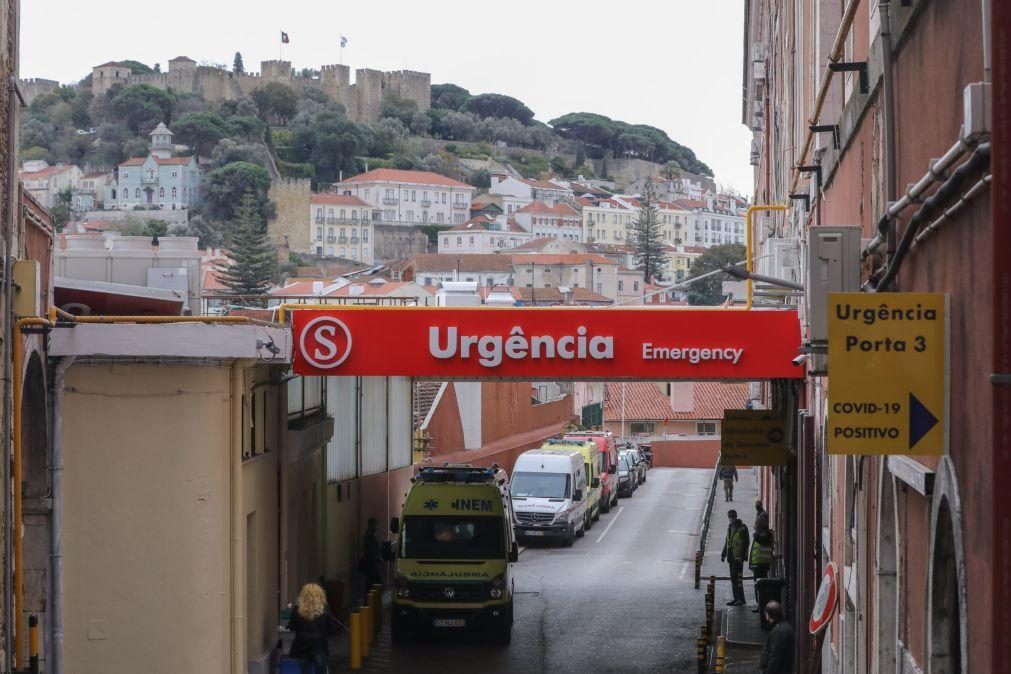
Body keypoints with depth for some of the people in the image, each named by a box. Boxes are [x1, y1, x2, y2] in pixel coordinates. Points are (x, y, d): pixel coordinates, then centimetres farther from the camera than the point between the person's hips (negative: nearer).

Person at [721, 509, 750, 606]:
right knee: (733, 578, 11)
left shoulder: (742, 527, -9)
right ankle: (737, 598, 18)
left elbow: (745, 543, -13)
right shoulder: (730, 527, 16)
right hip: (731, 556, 9)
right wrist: (723, 554, 21)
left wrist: (742, 555, -19)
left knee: (737, 577, -10)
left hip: (738, 556, -9)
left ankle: (740, 599, -7)